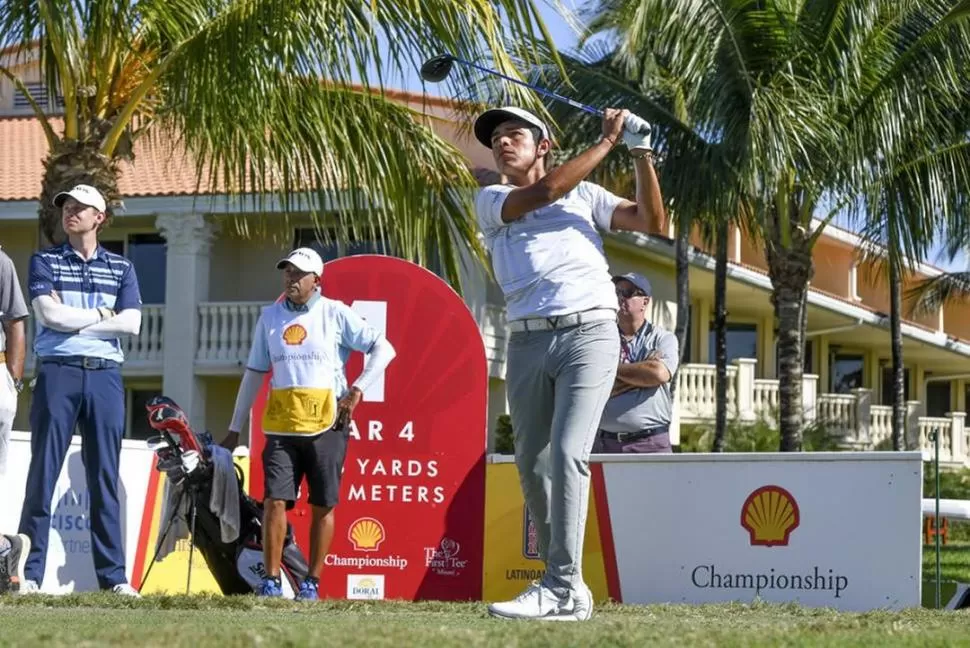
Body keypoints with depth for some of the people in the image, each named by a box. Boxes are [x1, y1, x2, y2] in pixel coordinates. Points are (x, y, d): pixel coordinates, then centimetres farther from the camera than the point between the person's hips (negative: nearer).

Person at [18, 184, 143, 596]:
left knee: (105, 478, 3)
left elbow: (131, 324, -2)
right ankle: (29, 573, -3)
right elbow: (49, 315, -8)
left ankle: (113, 575, 4)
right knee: (43, 473, -4)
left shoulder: (120, 268, 12)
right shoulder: (45, 261, 8)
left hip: (105, 376, 2)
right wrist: (101, 314, -1)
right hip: (58, 372, -2)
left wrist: (71, 319, -5)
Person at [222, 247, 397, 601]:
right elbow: (254, 373, 17)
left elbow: (383, 348, 1)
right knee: (274, 500, -8)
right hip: (281, 425, 2)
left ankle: (312, 583, 7)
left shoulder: (335, 313, 2)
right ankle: (271, 580, -5)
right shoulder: (269, 317, 12)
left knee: (323, 505, 1)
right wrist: (235, 429, 16)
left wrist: (357, 389, -10)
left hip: (326, 423, -2)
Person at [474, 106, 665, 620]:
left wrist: (641, 155, -4)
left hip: (588, 333, -3)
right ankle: (562, 586, 13)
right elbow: (543, 192, -6)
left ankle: (564, 588, -21)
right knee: (533, 466, 4)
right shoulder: (490, 201, 13)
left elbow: (648, 218, 7)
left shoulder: (585, 194, 16)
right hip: (527, 342, 3)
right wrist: (607, 141, -2)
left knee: (567, 455, -17)